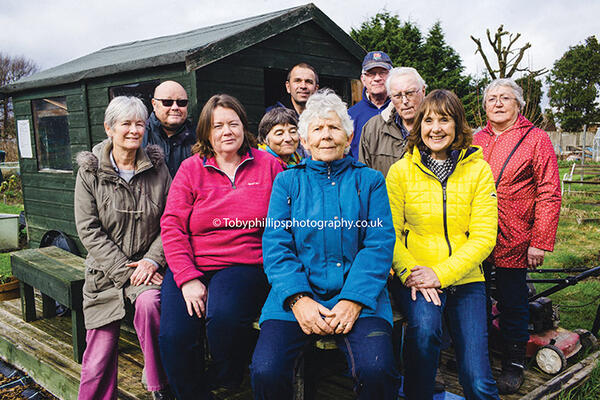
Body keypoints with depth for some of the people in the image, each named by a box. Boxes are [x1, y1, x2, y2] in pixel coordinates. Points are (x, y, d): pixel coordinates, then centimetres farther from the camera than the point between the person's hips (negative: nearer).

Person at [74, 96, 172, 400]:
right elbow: (88, 230, -6)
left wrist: (152, 260, -12)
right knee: (100, 354, -4)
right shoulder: (90, 172, 0)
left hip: (147, 264, 0)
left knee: (148, 303, -31)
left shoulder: (157, 168, 3)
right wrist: (124, 271, -13)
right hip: (105, 270, 0)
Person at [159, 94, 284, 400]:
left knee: (223, 317, -30)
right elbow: (172, 226, 3)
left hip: (246, 265, -1)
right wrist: (187, 278, -10)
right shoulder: (191, 168, 9)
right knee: (174, 336, -20)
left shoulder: (268, 165, 8)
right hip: (190, 267, 2)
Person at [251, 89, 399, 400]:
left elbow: (379, 244, 2)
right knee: (265, 371, -22)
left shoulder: (369, 181, 12)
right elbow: (275, 244, 3)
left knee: (376, 370, -26)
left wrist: (353, 300, -13)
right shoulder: (287, 182, 13)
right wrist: (298, 298, -13)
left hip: (357, 295, 0)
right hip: (297, 292, 1)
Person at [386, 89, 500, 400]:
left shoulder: (478, 170, 3)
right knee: (424, 327, -31)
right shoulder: (400, 170, 2)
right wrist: (410, 272, -18)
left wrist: (441, 273, -15)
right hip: (414, 277, -1)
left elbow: (484, 236, -2)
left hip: (464, 278, 1)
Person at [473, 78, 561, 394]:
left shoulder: (536, 139, -3)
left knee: (512, 302, 8)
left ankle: (513, 363, 26)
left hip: (512, 242, -4)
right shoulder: (477, 140, 11)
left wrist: (540, 242, -13)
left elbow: (549, 194, -8)